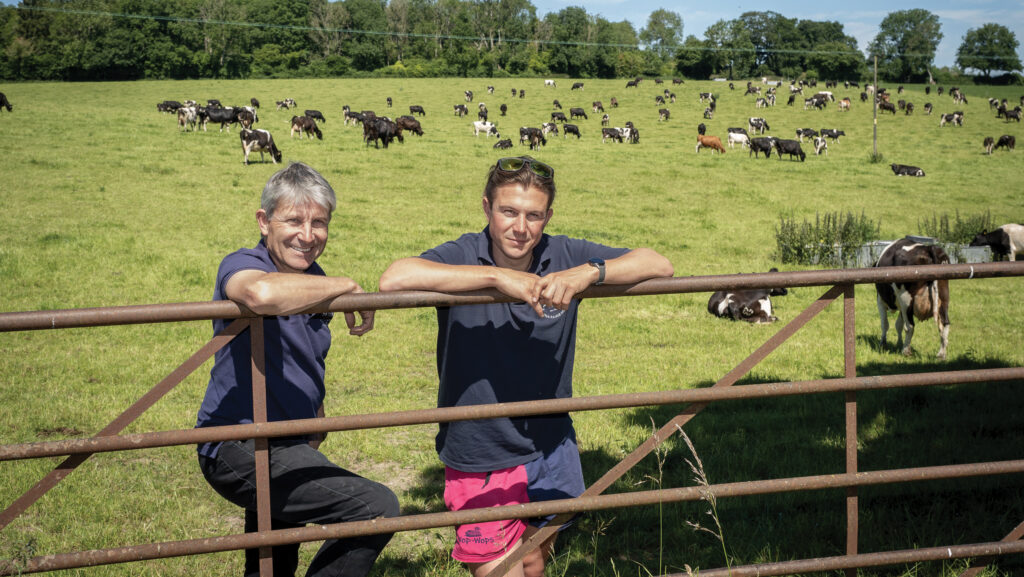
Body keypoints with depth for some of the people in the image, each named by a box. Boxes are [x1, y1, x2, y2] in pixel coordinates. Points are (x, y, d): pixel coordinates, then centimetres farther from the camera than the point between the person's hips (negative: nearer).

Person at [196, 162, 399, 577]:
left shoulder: (313, 282, 13)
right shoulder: (242, 265, -14)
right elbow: (262, 294, -41)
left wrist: (311, 447, 22)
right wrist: (346, 288, -28)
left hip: (282, 448, 9)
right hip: (241, 450, -9)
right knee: (377, 507, -21)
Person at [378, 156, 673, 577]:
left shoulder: (563, 257, -6)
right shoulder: (464, 255, -15)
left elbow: (659, 266, -9)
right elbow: (394, 279, -35)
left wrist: (589, 272, -27)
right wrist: (497, 276, -34)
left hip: (551, 450, 4)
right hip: (480, 458, -4)